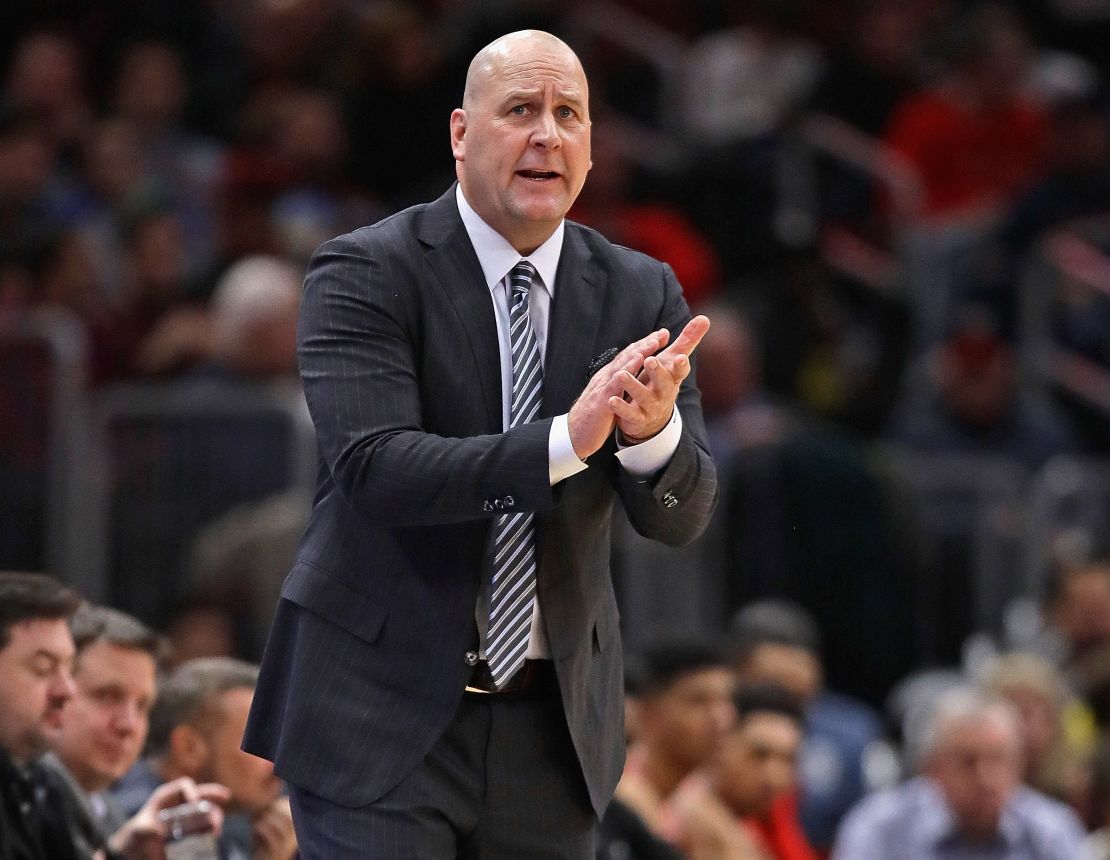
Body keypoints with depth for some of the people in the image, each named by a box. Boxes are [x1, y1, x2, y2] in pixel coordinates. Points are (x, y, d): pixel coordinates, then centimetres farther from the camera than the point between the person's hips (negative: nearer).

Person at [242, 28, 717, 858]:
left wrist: (653, 429, -27)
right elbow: (375, 468, -22)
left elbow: (681, 514, -3)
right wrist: (566, 441, -33)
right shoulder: (365, 274, -8)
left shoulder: (641, 294, 4)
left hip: (553, 726, 4)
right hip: (384, 718, -4)